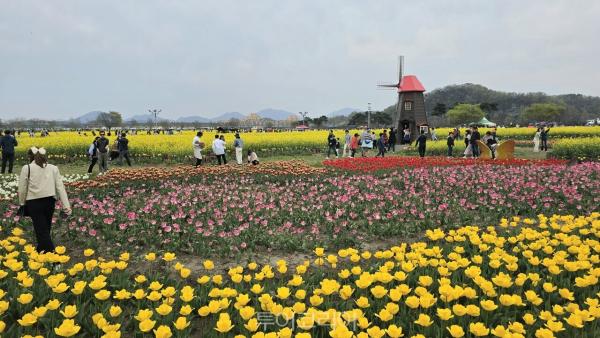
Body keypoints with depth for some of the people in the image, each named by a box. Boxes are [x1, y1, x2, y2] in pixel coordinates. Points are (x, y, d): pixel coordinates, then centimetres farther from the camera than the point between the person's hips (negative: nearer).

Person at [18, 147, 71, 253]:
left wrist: (22, 203, 15)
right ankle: (41, 249, 37)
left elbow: (22, 189, -1)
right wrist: (66, 206, -2)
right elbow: (60, 188, 1)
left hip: (34, 203, -4)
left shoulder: (27, 168, -1)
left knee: (41, 230, -2)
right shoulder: (53, 168, 6)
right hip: (50, 202, 4)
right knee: (46, 228, 19)